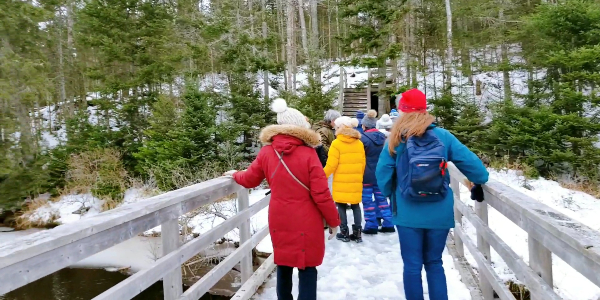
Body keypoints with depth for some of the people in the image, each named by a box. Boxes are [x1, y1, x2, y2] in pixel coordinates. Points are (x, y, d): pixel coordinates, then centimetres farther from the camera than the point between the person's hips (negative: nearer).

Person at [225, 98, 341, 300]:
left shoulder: (266, 152, -4)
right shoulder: (308, 154, -15)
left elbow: (249, 180, 11)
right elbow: (321, 194, -15)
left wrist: (235, 175, 32)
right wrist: (333, 220, -2)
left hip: (279, 221, 4)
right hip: (306, 223, -4)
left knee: (283, 265, 20)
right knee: (307, 268, 7)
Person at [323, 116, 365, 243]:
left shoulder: (336, 143, -11)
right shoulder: (359, 143, 5)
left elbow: (331, 165, -13)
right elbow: (362, 162, 8)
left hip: (341, 182, -4)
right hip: (355, 181, 4)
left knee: (341, 206, 6)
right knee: (355, 206, 12)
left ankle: (344, 233, 9)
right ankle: (357, 233, 14)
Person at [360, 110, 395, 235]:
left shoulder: (363, 138, -15)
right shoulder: (383, 137, 4)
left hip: (367, 175, -6)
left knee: (367, 200, 4)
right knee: (381, 197, 14)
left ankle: (371, 225, 8)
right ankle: (388, 224, 16)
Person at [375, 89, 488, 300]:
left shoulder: (396, 139, -4)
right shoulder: (442, 136, -3)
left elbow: (382, 172, -4)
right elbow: (470, 162, -2)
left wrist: (389, 194, 13)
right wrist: (480, 181, 17)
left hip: (408, 214, -1)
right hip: (438, 214, 2)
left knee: (412, 265, 10)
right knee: (434, 263, 18)